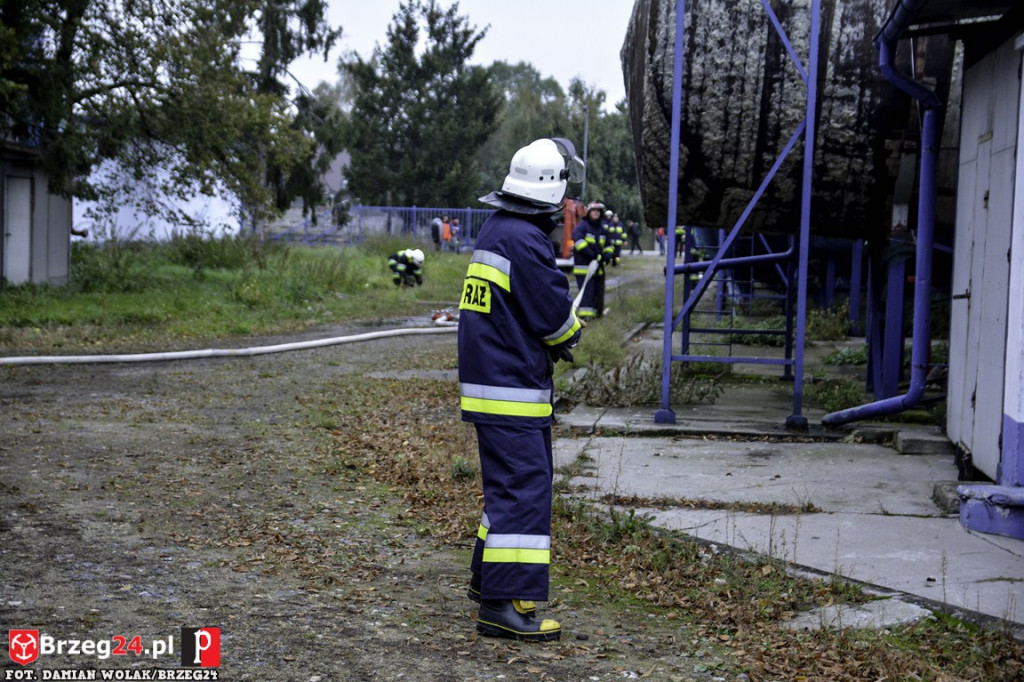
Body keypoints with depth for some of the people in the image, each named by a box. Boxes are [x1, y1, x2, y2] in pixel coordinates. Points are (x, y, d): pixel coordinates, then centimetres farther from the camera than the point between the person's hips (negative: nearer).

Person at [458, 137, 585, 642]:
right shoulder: (525, 240, -20)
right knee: (523, 490, -9)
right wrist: (572, 327, 4)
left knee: (515, 482, 21)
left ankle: (487, 577, 32)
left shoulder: (496, 229, 13)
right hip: (512, 391, -10)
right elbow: (554, 316, -17)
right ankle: (504, 604, -9)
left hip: (492, 380, 10)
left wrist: (556, 336, 7)